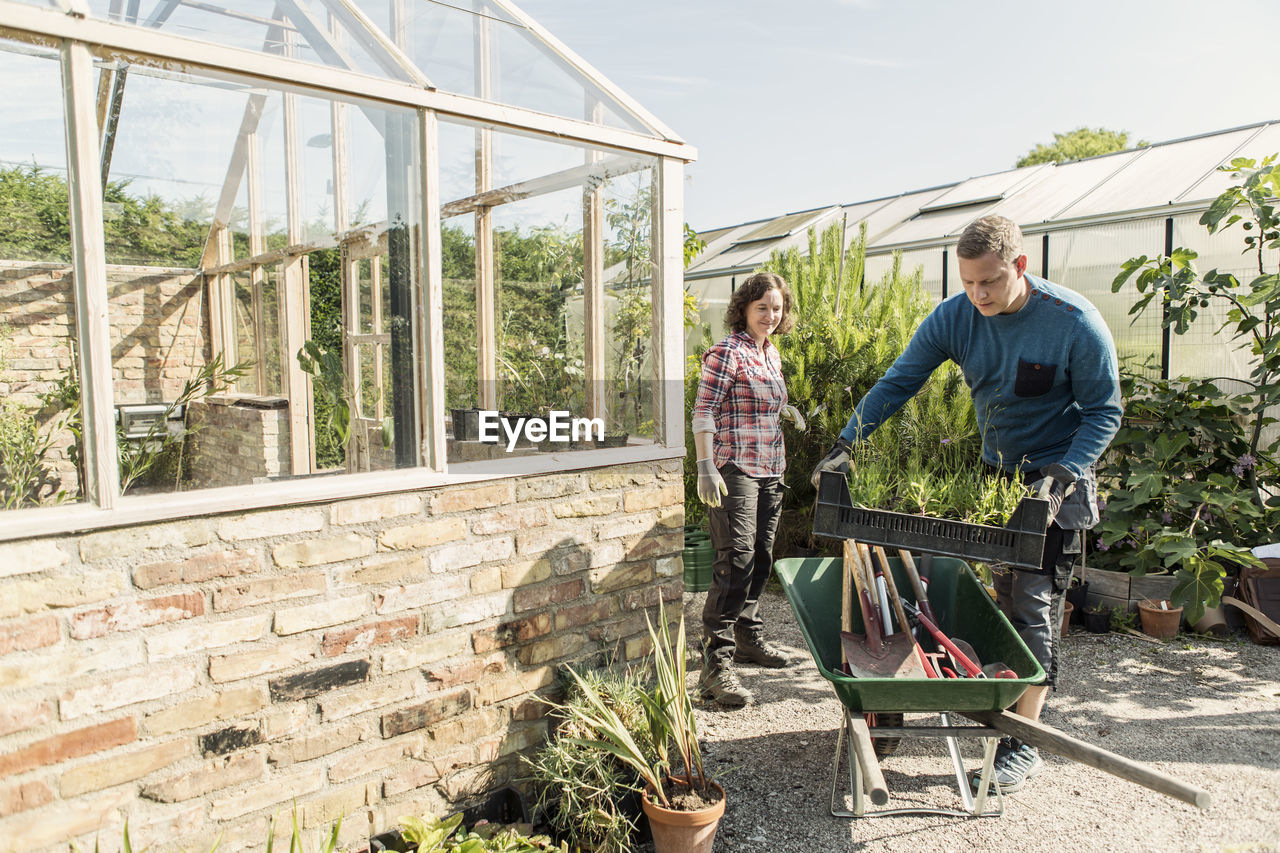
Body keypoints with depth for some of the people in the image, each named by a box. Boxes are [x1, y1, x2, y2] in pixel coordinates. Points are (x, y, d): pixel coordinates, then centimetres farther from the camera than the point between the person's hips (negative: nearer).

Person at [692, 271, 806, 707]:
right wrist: (706, 466, -21)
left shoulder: (771, 353, 16)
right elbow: (703, 411, -14)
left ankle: (747, 637, 32)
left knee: (761, 557, 15)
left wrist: (784, 409, 13)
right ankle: (716, 661, -11)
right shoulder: (727, 352, -9)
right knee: (736, 561, -14)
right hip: (735, 469, -8)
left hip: (770, 471, 8)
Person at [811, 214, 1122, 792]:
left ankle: (1023, 744, 1)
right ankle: (1028, 700, 33)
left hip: (1058, 478, -5)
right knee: (1005, 597, 13)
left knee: (1034, 605, -7)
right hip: (995, 472, 5)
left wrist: (1062, 475, -26)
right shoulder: (955, 317, -10)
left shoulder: (1075, 322, -21)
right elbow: (897, 382, -7)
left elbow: (1103, 412, -12)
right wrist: (847, 442, -18)